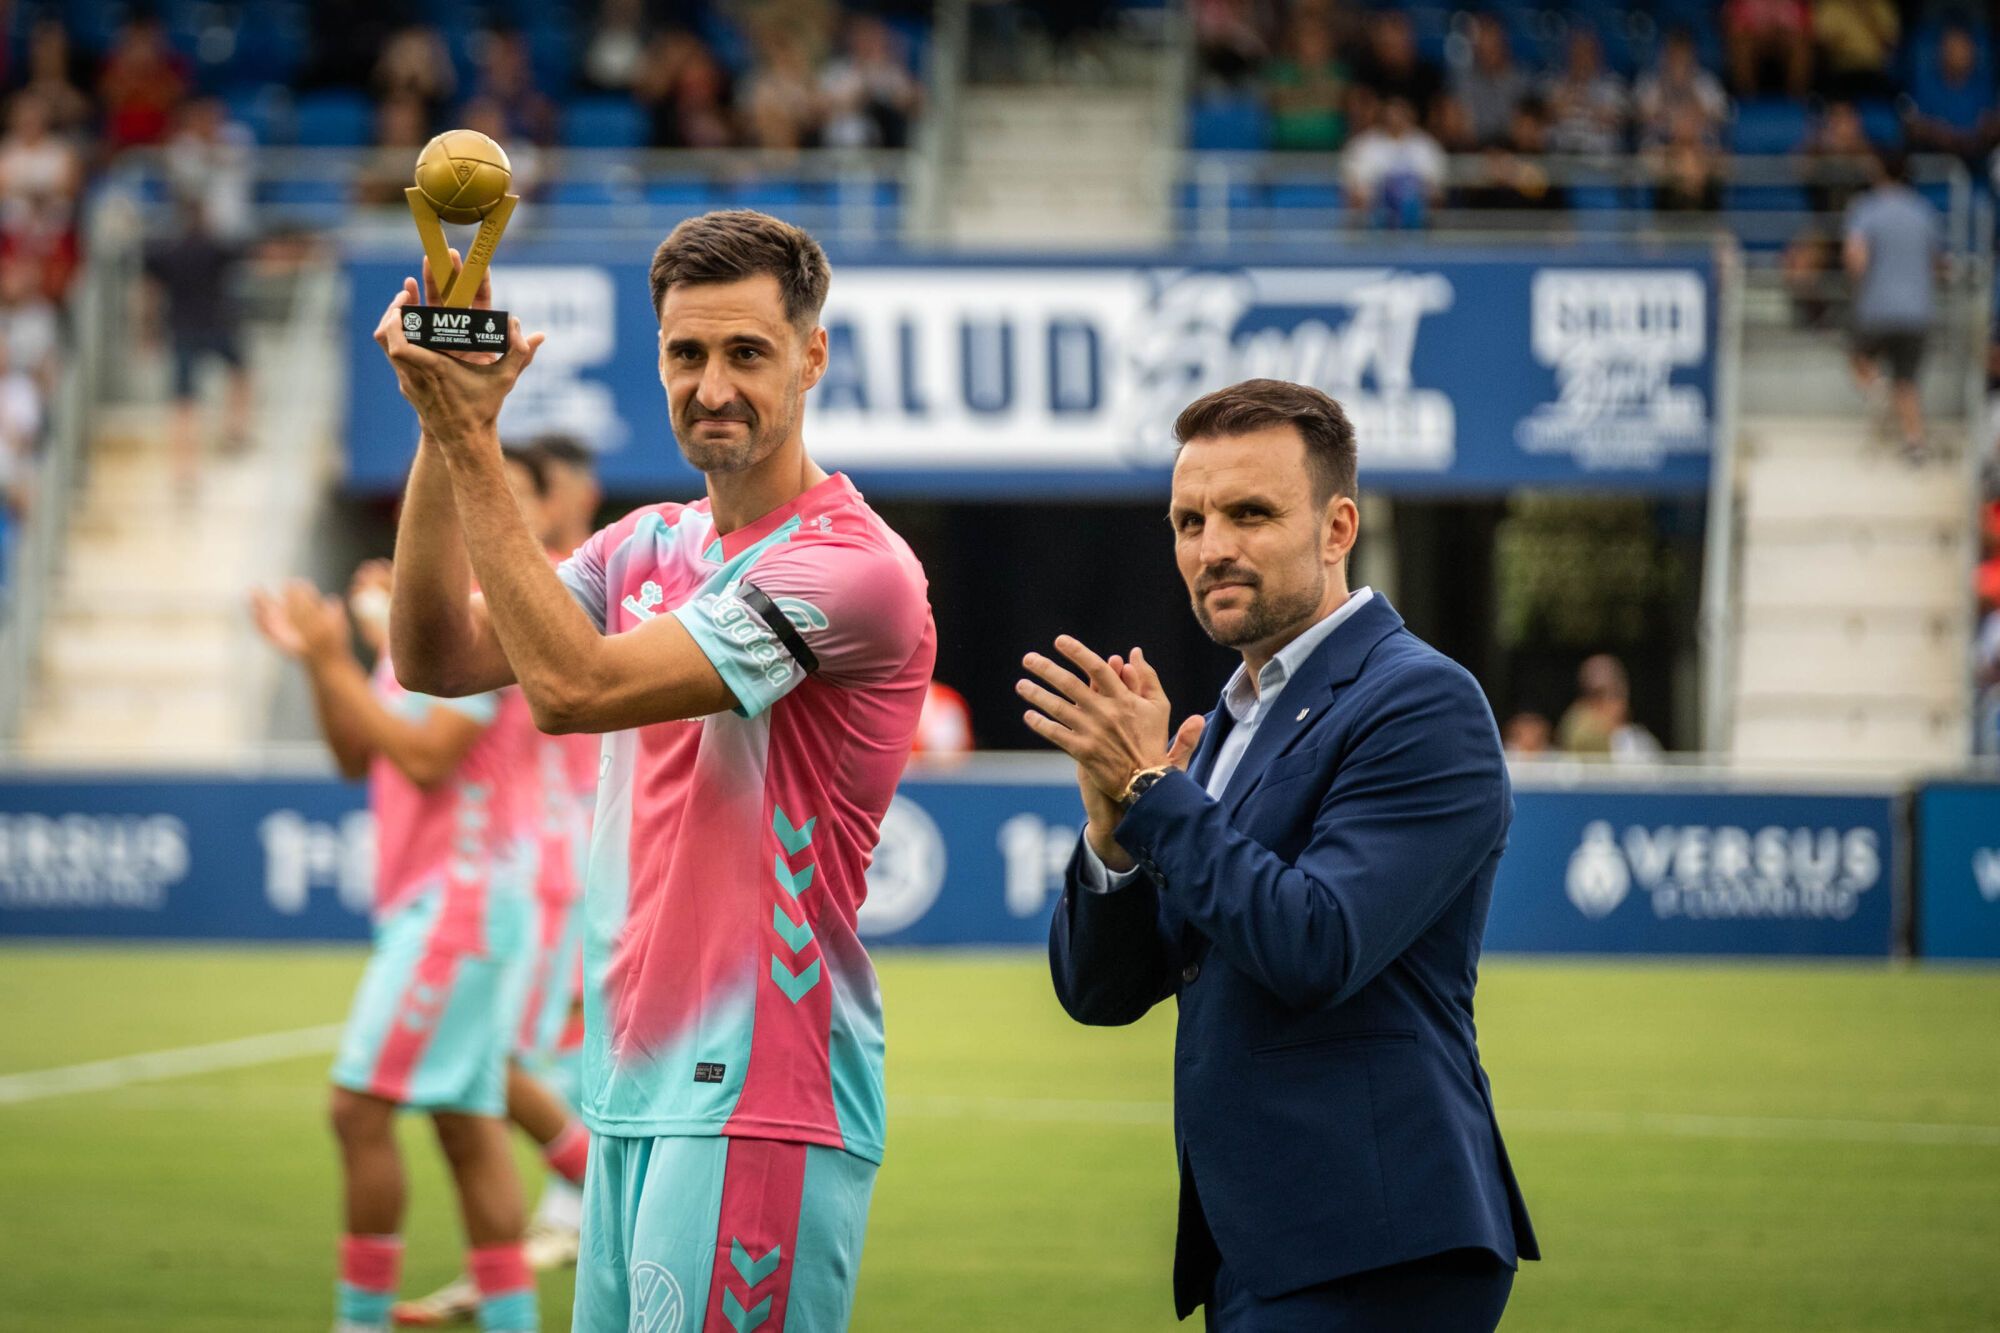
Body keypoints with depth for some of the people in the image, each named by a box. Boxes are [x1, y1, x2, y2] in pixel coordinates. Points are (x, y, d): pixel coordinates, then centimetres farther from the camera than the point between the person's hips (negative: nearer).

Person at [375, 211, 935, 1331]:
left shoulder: (854, 568, -13)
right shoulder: (648, 548, 14)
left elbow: (573, 684, -18)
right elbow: (438, 659, 5)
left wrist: (472, 441, -15)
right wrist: (443, 433, -5)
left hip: (756, 1100, -8)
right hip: (632, 1091, 8)